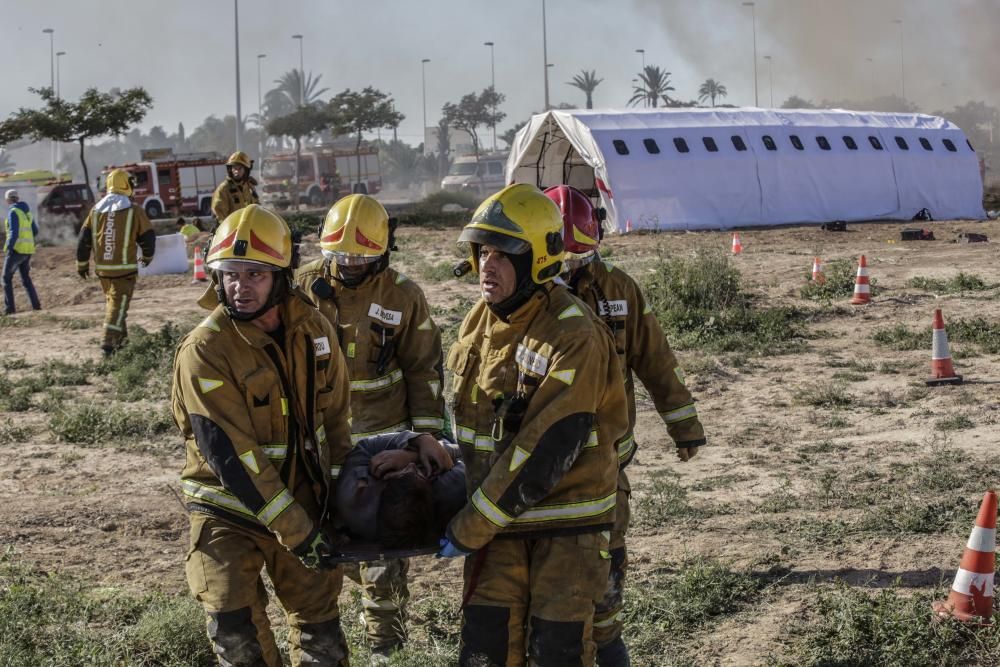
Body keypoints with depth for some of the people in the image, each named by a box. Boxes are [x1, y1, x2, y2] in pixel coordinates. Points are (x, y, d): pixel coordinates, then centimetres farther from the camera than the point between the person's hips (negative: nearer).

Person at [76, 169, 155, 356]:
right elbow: (148, 237, 0)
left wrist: (82, 264, 14)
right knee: (119, 303, -4)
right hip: (125, 268, -4)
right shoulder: (134, 212, -8)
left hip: (102, 268, 4)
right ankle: (109, 341, -16)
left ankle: (120, 337, 29)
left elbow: (84, 239, 4)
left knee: (112, 300, 21)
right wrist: (147, 257, 19)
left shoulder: (96, 211, 3)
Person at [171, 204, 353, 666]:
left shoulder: (312, 329, -5)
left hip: (303, 501, 4)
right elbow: (232, 457, -24)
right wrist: (297, 534, -23)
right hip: (229, 510, -4)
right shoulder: (204, 351, -22)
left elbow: (335, 417, 8)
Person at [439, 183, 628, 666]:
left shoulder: (575, 339, -21)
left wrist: (469, 531, -18)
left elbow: (545, 452, -23)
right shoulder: (481, 321, 3)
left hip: (566, 520, -6)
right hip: (498, 515, 6)